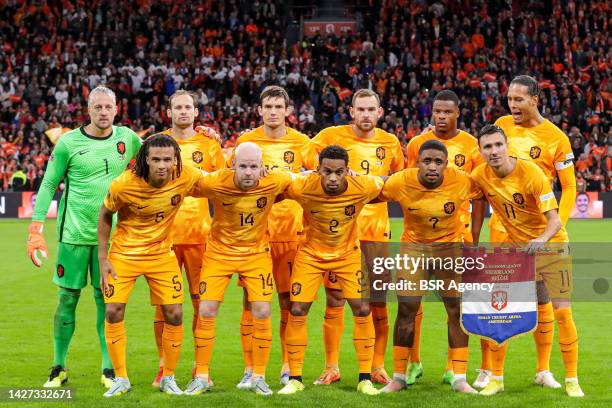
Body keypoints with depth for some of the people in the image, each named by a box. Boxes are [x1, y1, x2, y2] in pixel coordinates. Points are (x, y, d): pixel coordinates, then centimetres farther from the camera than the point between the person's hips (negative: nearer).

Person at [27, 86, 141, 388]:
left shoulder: (127, 139, 3)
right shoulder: (68, 143, -5)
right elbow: (48, 185, -1)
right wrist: (35, 230, -7)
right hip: (74, 234, -2)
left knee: (107, 299, 4)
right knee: (68, 298, 3)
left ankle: (109, 368, 11)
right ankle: (59, 368, 13)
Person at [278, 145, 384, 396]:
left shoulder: (363, 188, -26)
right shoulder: (302, 188, -28)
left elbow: (386, 184, -3)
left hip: (348, 253, 1)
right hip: (311, 253, 0)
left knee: (362, 310, -7)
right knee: (297, 311, -5)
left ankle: (365, 379, 6)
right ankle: (294, 379, 9)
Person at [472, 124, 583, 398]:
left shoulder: (531, 172, -23)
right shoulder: (480, 176, -11)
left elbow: (554, 220, -26)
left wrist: (542, 239, -45)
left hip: (550, 244, -3)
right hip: (515, 245, 4)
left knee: (562, 311, -7)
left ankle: (572, 380, 4)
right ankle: (496, 378, 10)